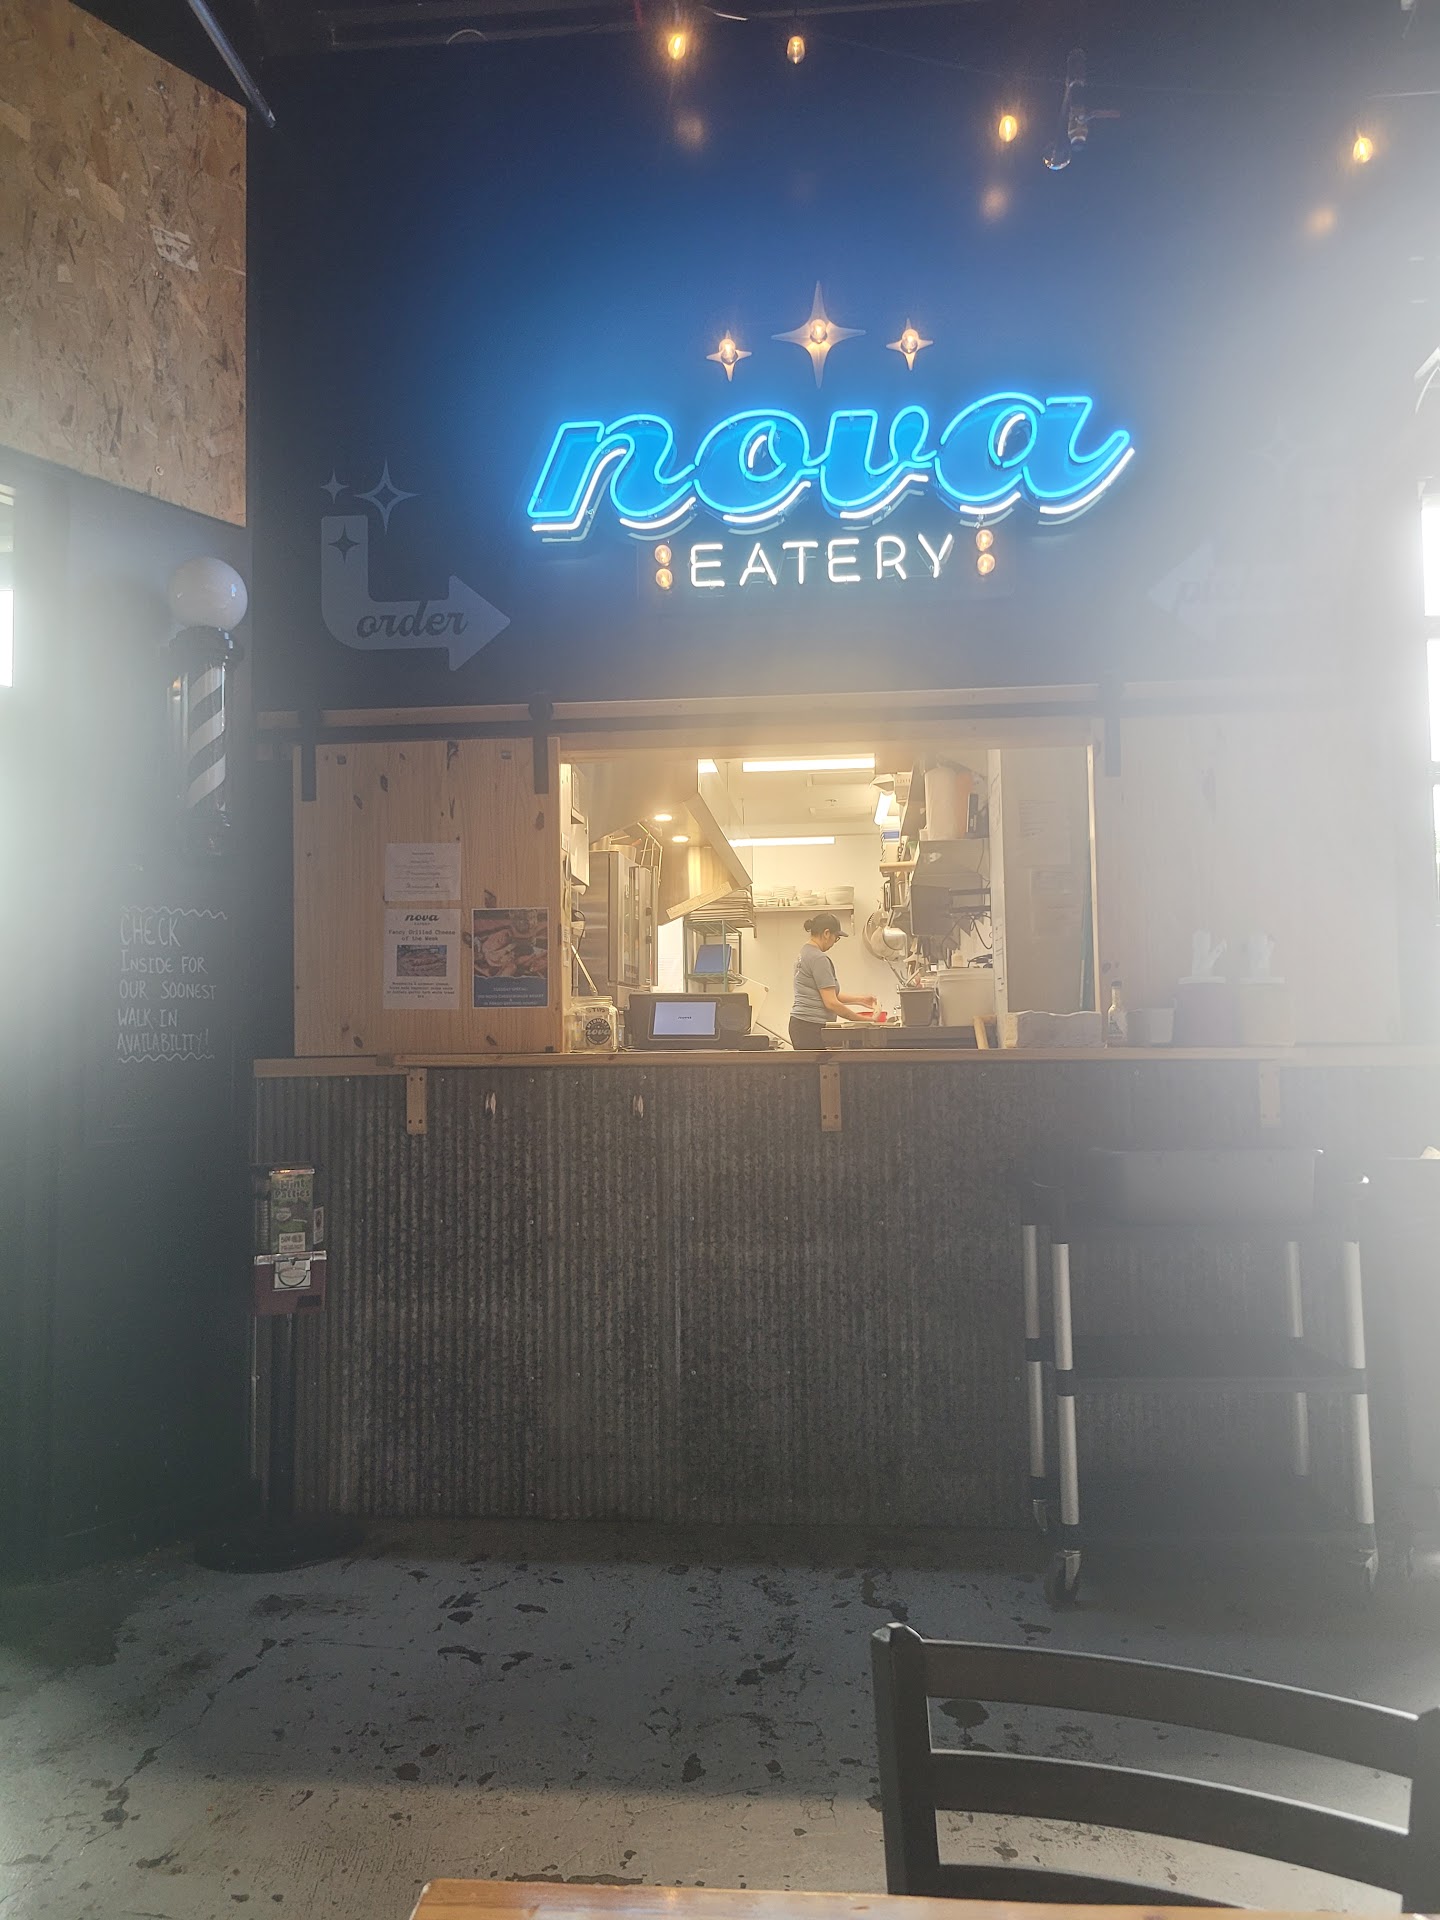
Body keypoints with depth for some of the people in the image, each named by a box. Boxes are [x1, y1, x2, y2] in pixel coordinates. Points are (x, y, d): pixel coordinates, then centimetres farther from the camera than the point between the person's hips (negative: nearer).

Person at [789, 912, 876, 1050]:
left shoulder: (805, 952, 15)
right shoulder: (818, 958, -14)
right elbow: (831, 1003, -17)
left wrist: (860, 1000, 18)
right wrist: (863, 1020, -10)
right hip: (812, 1028, -10)